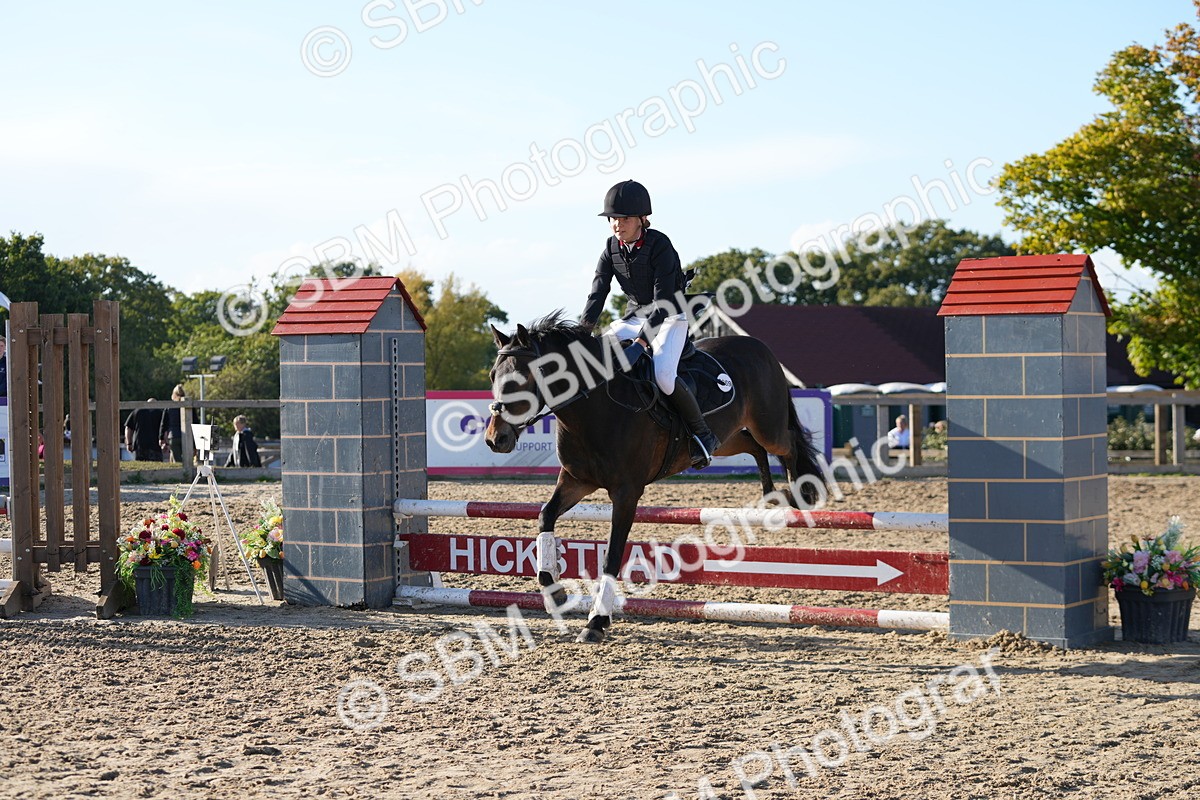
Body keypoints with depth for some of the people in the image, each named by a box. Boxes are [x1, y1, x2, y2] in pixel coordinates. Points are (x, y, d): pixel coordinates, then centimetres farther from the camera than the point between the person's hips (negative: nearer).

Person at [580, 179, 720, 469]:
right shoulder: (612, 247, -2)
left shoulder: (660, 245, -21)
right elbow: (597, 292, -6)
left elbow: (663, 301, -27)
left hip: (669, 317, -7)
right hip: (635, 316, 7)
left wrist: (642, 341, -36)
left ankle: (703, 434, -11)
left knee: (663, 375, -29)